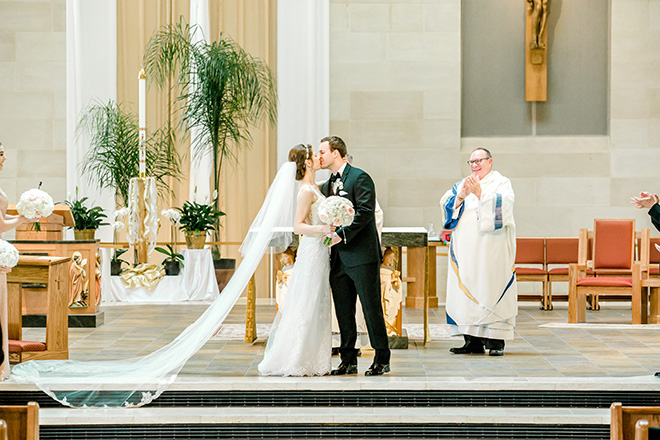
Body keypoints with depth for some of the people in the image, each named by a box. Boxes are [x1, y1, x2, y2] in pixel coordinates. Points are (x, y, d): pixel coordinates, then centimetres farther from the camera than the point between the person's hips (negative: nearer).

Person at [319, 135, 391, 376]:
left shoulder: (360, 178, -7)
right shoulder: (327, 186, 19)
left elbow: (365, 211, -16)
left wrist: (341, 235, -20)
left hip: (362, 256, -8)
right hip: (338, 259, 8)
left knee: (371, 308, -2)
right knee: (343, 311, 9)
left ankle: (382, 359, 6)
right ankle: (348, 360, 16)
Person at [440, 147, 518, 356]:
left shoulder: (501, 183, 5)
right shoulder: (462, 184, 19)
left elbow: (503, 204, -13)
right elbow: (447, 204, 6)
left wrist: (480, 194, -22)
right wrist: (460, 196, -13)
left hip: (491, 250, -5)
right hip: (466, 251, 5)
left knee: (491, 290, -7)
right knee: (468, 291, 2)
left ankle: (495, 341, -3)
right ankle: (473, 341, 6)